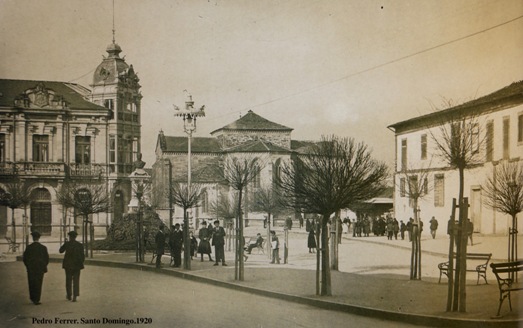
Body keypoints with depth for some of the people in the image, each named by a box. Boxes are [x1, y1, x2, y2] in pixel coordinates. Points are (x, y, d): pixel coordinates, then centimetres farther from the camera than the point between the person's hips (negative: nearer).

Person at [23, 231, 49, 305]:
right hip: (40, 268, 0)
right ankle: (36, 300, 1)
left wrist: (27, 266, 13)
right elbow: (47, 259, -3)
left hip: (31, 269, 0)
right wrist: (43, 266, 13)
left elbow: (25, 258, -3)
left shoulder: (28, 247, -7)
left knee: (32, 284, 16)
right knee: (38, 284, 5)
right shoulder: (43, 248, -7)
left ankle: (32, 298, 22)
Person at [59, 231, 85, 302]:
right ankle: (75, 296, -6)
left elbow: (61, 251, 7)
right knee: (76, 281, 3)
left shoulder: (67, 244, -8)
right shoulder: (80, 245, -5)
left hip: (68, 265, 0)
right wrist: (81, 262, 14)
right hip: (77, 265, 0)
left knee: (68, 280, 15)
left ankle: (69, 295, 26)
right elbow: (82, 256, -3)